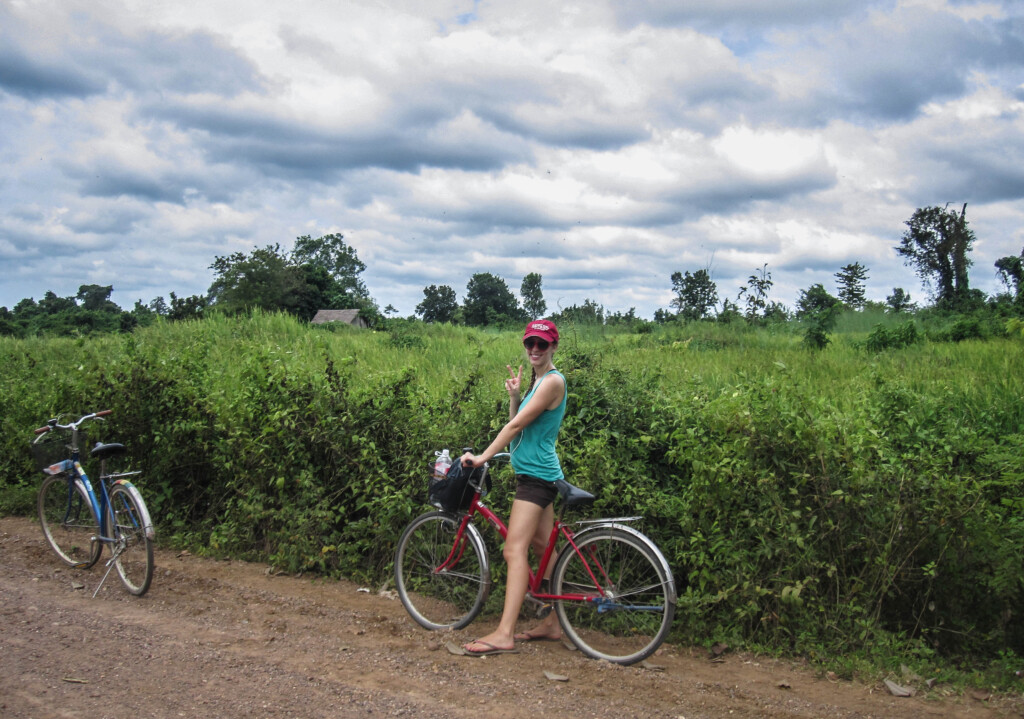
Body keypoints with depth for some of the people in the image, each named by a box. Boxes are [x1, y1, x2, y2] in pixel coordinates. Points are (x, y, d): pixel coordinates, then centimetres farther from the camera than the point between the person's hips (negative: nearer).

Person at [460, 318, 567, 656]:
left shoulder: (553, 380, -14)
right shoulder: (537, 380, 17)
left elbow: (516, 425, -17)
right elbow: (516, 424, 13)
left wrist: (483, 457, -15)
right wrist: (513, 395, -1)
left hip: (537, 475, -10)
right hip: (536, 473, 10)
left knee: (515, 550, -15)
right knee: (542, 547, 14)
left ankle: (504, 634, -17)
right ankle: (552, 623, 22)